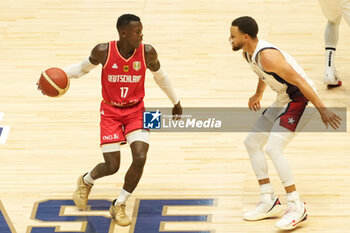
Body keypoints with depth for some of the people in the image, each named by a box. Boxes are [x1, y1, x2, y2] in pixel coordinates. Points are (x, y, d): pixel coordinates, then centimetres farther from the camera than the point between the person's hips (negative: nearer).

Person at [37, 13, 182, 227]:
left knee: (140, 158, -17)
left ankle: (119, 206, 5)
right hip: (111, 111, -1)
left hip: (136, 111, 1)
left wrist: (176, 102, 17)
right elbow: (83, 67, 0)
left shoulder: (147, 52, -15)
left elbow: (160, 76, 4)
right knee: (112, 166, -4)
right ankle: (86, 181, 33)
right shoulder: (103, 51, -18)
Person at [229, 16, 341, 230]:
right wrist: (258, 95, 42)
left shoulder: (267, 56, -27)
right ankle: (269, 202, 16)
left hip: (300, 98, -11)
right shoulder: (248, 53, 3)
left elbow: (299, 81, -28)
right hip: (284, 100, 11)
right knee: (252, 142, 13)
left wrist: (322, 110, -29)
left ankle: (297, 208, -17)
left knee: (273, 148, -21)